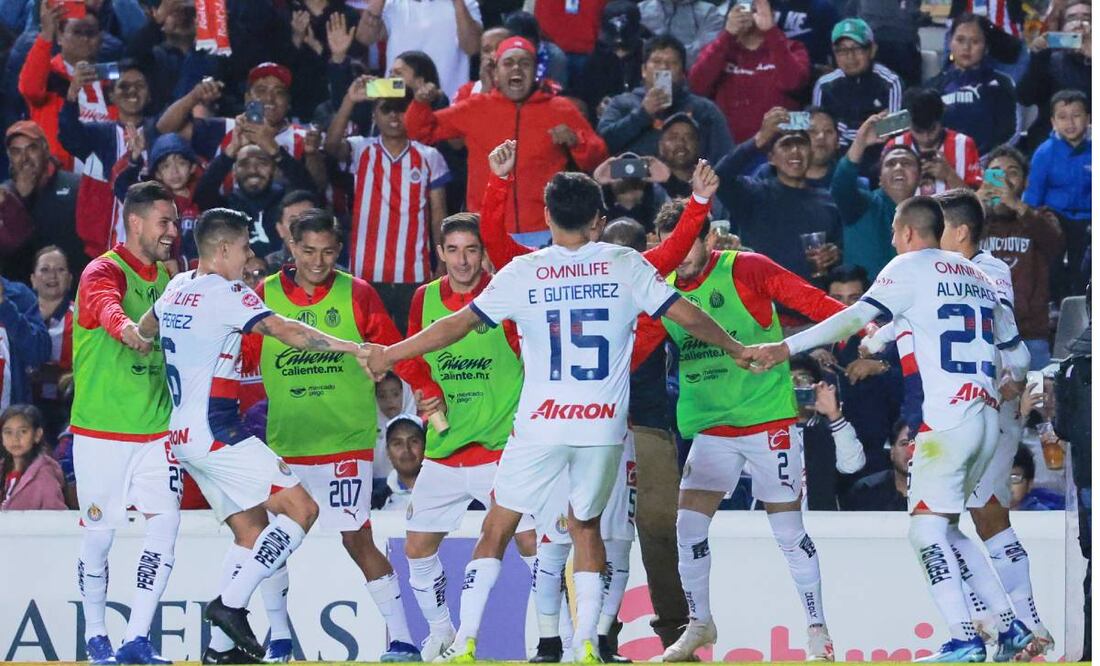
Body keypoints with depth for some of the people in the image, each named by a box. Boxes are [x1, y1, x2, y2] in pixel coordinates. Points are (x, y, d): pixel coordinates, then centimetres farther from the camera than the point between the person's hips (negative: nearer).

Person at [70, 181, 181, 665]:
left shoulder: (169, 279, 9)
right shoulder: (102, 273, -12)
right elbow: (107, 309, -35)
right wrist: (128, 330, -56)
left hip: (156, 430, 5)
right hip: (101, 430, -5)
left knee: (164, 521, -7)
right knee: (99, 533, 3)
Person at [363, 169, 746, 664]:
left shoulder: (524, 272, -1)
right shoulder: (626, 265, 2)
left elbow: (458, 325, 1)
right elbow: (686, 316, 5)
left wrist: (387, 354, 12)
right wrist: (738, 349, 23)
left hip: (543, 421, -2)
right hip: (605, 423, 2)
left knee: (497, 527, 9)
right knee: (586, 525, 18)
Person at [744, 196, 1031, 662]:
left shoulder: (911, 267, 1)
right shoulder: (976, 277, 21)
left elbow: (856, 317, -12)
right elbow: (1017, 356, 29)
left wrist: (785, 348, -16)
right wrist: (1008, 385, 52)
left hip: (946, 416, -8)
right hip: (987, 418, 8)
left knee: (927, 528, -7)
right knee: (946, 527, 17)